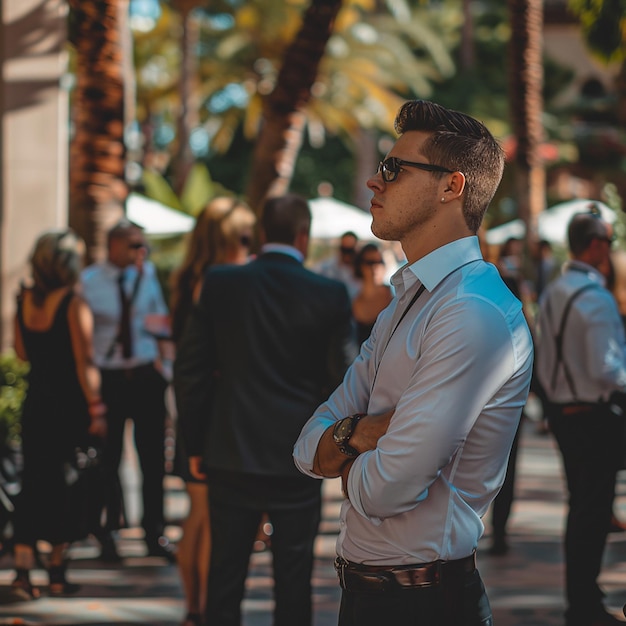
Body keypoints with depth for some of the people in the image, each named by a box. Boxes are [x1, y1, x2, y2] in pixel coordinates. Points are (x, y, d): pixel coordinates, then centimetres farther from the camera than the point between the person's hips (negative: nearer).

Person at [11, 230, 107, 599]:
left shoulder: (25, 300, 3)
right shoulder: (74, 305, -15)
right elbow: (85, 363, -17)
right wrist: (96, 410, -14)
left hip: (36, 401, 5)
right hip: (69, 404, -5)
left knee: (34, 482, 10)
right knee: (65, 489, 6)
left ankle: (23, 569, 1)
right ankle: (58, 574, 12)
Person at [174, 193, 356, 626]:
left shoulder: (220, 284, -2)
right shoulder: (330, 295, -7)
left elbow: (190, 370, 0)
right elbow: (343, 379, -4)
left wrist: (196, 445, 8)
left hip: (231, 455, 1)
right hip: (299, 457, -1)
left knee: (225, 578, 9)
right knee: (293, 582, 7)